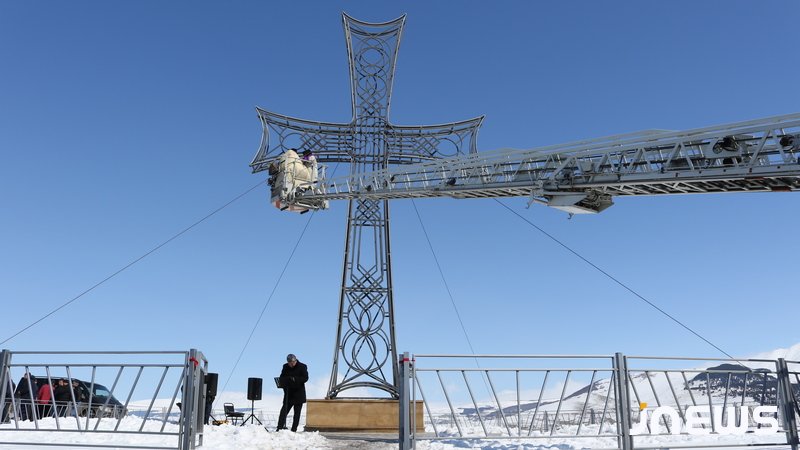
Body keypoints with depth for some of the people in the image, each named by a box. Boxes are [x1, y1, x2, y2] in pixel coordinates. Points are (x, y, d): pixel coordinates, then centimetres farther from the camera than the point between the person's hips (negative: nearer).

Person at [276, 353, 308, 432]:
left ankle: (294, 429, 9)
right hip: (288, 393, 2)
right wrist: (288, 379, -16)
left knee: (297, 413, 3)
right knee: (284, 411, -2)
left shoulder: (302, 367, -6)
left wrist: (295, 379, -25)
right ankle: (279, 428, 0)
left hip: (299, 394, -2)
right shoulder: (285, 367, 4)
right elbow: (282, 378, 6)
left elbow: (305, 378, -12)